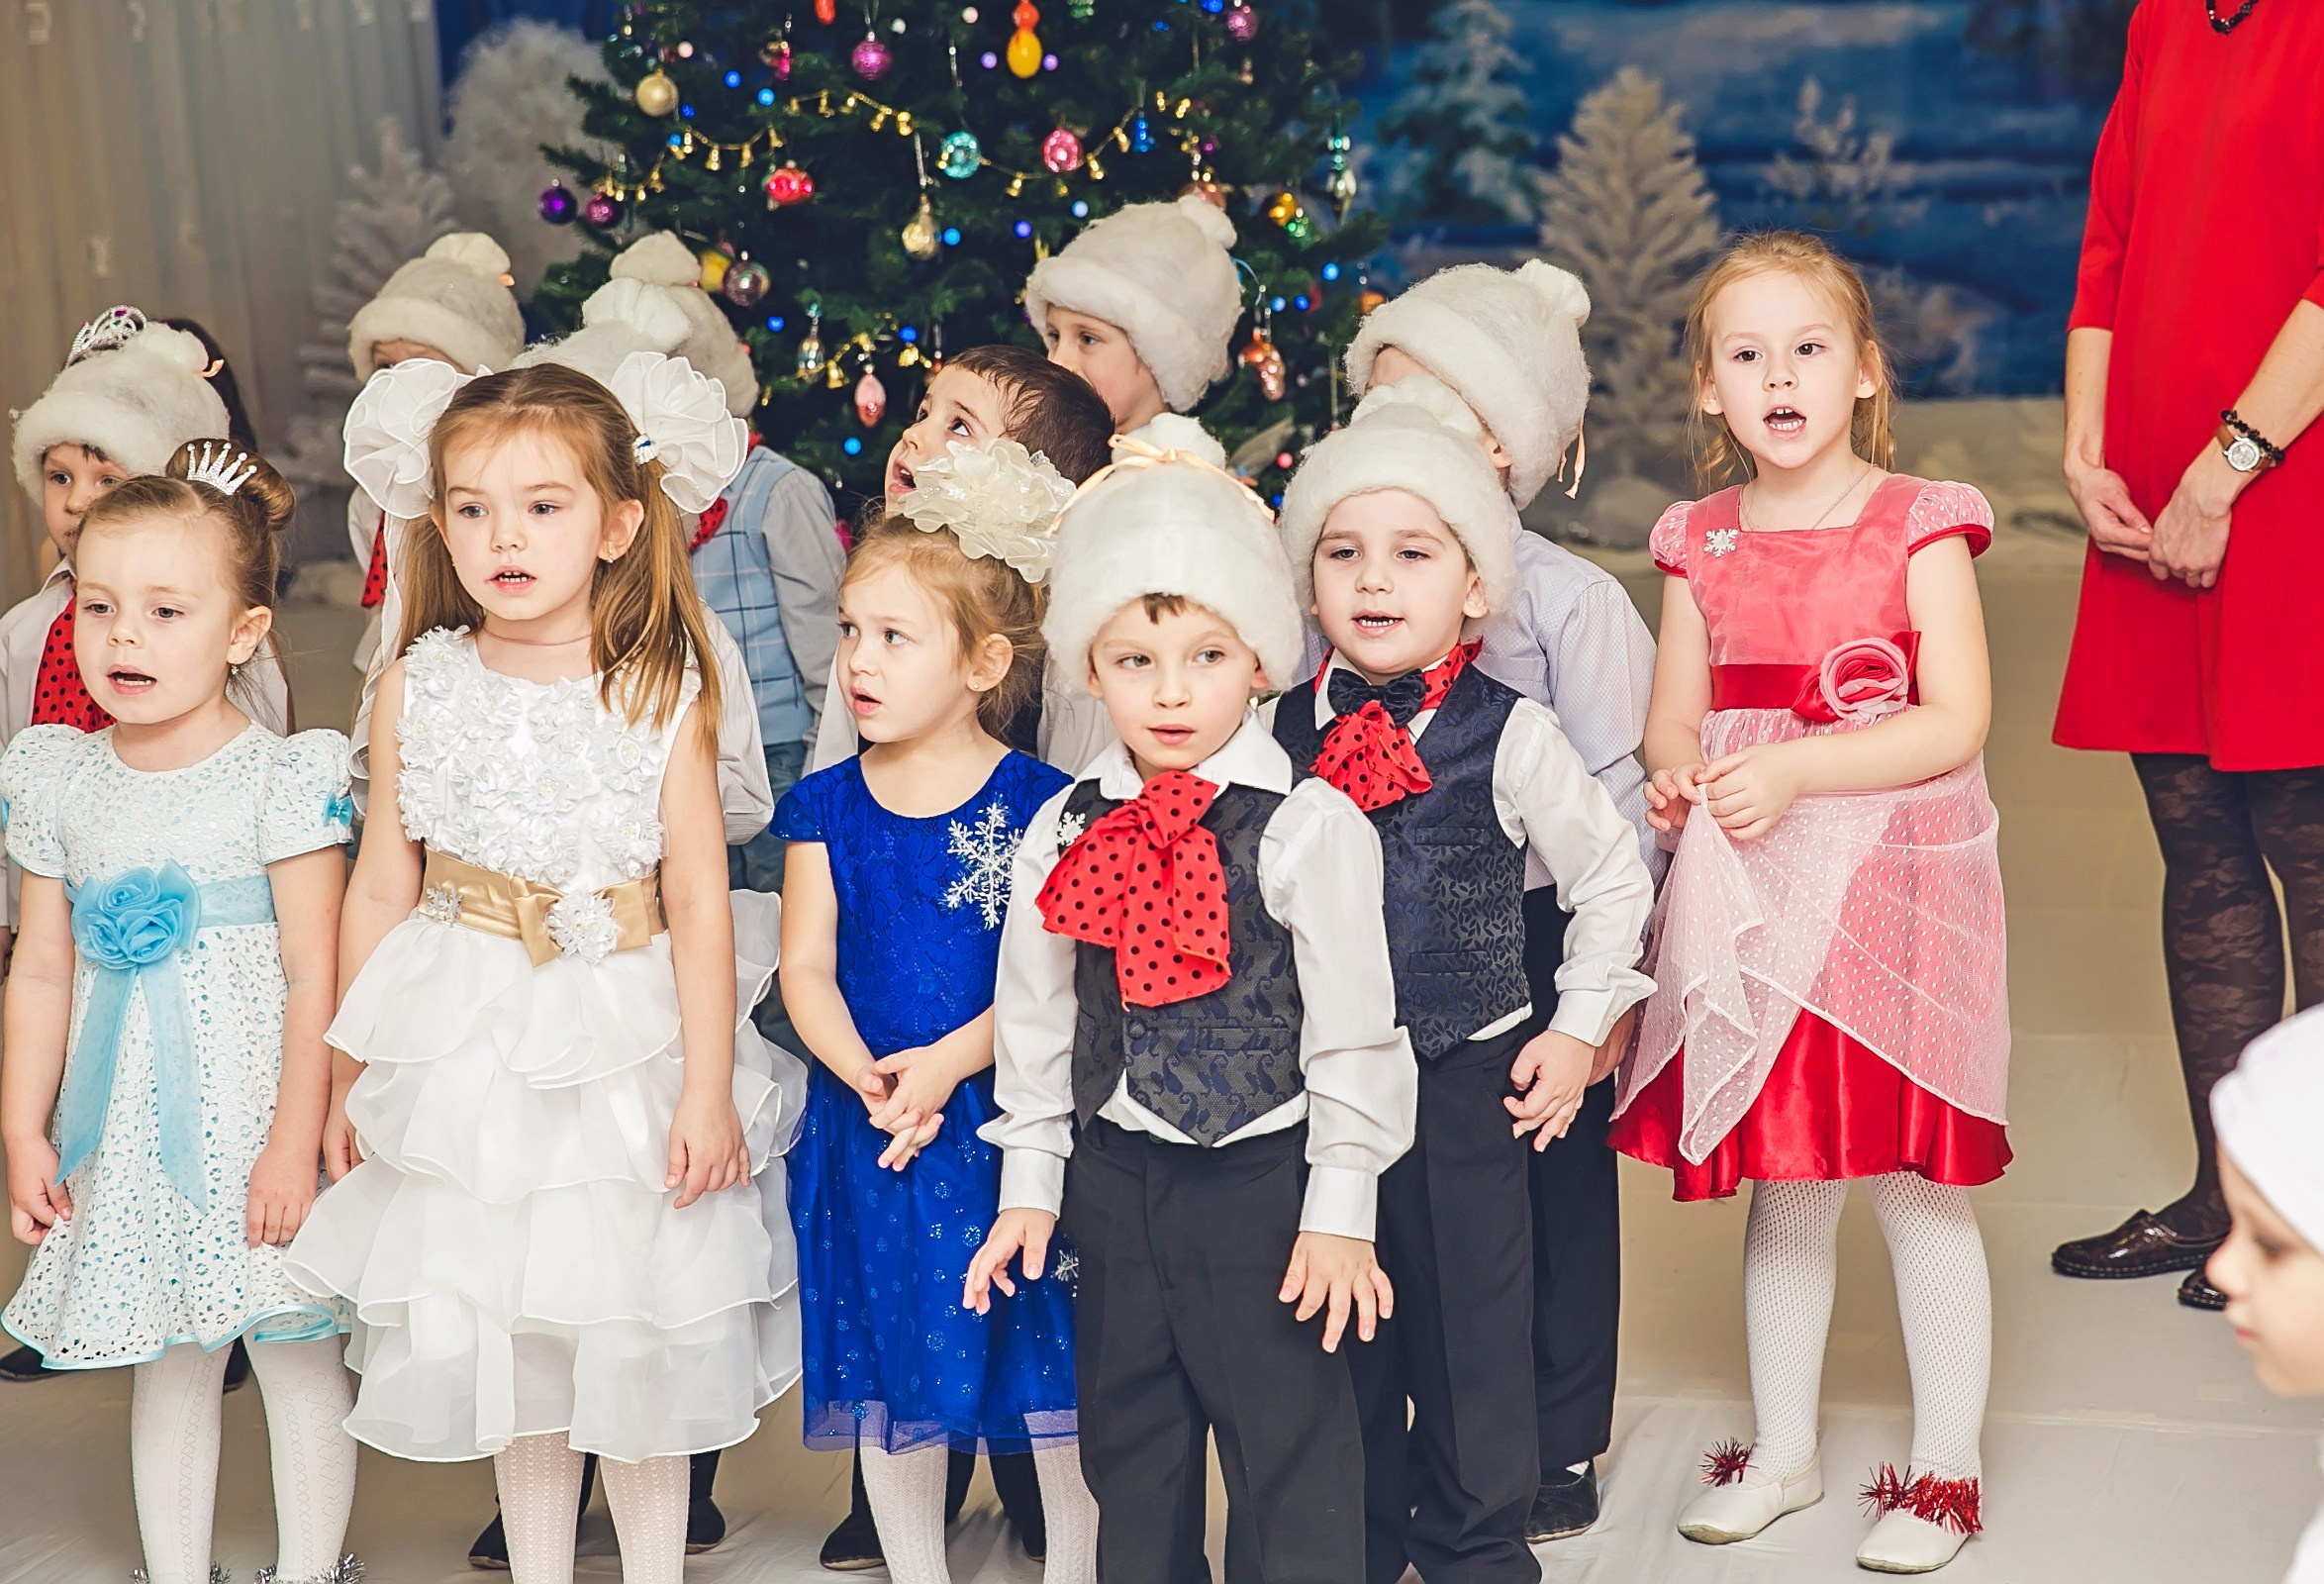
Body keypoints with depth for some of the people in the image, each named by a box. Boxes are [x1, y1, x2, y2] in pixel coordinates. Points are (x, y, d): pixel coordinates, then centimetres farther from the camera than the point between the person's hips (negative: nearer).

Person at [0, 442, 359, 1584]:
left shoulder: (282, 779, -11)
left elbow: (315, 973, -12)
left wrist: (296, 1137, -15)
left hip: (253, 1109, -4)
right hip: (125, 1123, 4)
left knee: (298, 1357, 6)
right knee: (164, 1365, 14)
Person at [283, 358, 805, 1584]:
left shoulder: (661, 694, -9)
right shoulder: (417, 690, -2)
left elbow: (699, 898, -8)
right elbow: (382, 888, 4)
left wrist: (708, 1089, -10)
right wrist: (347, 1079, 8)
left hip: (626, 1046, -2)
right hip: (466, 1050, 2)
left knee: (638, 1334, 8)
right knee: (501, 1328, 12)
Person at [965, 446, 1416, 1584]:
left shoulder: (1308, 826, -13)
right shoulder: (1060, 833, 1)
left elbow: (1353, 1029, -10)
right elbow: (1034, 1016, 10)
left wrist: (1339, 1211, -10)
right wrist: (1028, 1187, 11)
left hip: (1261, 1175, -5)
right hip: (1115, 1179, 5)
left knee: (1289, 1447, 4)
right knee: (1128, 1447, 17)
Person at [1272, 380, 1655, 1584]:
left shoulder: (1510, 737, -9)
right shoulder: (1277, 736, -2)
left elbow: (1612, 875, 2)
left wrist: (1578, 1027, 0)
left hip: (1468, 1077, -2)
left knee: (1468, 1324, 8)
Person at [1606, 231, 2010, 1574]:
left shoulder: (1918, 526, -6)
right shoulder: (1705, 545, 7)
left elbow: (1960, 720, -14)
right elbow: (1673, 718, 10)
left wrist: (1791, 769, -22)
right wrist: (1677, 777, -13)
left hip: (1897, 889, -4)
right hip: (1753, 902, 4)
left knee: (1918, 1186, 3)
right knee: (1782, 1185, 14)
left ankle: (1944, 1470, 18)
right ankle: (1783, 1452, 29)